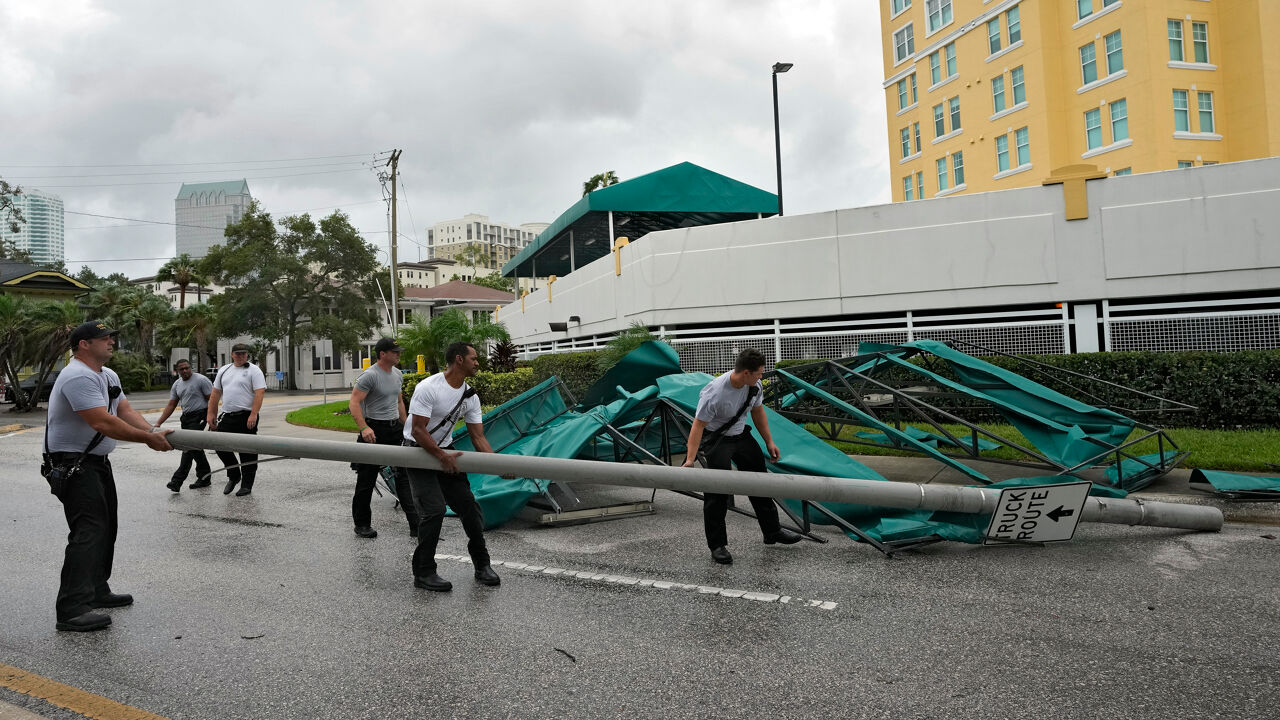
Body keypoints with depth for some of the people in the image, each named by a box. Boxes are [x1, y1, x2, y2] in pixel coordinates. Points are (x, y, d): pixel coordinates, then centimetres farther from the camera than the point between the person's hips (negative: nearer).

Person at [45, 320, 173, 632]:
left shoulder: (108, 375, 13)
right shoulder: (78, 377, -22)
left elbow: (125, 411, 7)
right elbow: (103, 422, -28)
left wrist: (154, 431, -10)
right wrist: (148, 439, -22)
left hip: (97, 462, 11)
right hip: (73, 466, -11)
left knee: (106, 527, 17)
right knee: (89, 532, -16)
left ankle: (96, 591, 29)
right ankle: (72, 610, -16)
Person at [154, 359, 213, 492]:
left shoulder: (201, 380, -9)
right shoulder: (177, 384, 12)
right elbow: (171, 405, 13)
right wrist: (158, 423, 5)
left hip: (199, 416, -8)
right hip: (186, 417, 8)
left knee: (190, 447, -13)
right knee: (195, 448, 12)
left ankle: (177, 480, -14)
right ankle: (204, 478, 20)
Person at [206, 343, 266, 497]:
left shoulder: (253, 370, -4)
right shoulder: (224, 370, 16)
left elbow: (259, 393, -14)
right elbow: (215, 393, 18)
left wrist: (253, 415, -23)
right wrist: (211, 414, 11)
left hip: (246, 418, -6)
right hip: (227, 417, 6)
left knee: (247, 453, -1)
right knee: (221, 446, 7)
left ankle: (246, 485, 7)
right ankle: (233, 476, 27)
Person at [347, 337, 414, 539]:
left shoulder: (397, 374, 12)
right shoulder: (369, 376, -13)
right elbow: (354, 403, -18)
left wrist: (405, 427, 20)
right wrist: (364, 428, -29)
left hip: (395, 429, 7)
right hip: (375, 430, -7)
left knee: (404, 476, 3)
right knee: (366, 479, 3)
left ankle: (415, 524, 3)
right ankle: (362, 524, 16)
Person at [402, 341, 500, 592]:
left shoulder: (470, 397, 0)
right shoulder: (428, 388, -21)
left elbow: (478, 437, -1)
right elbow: (418, 431, -22)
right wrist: (442, 456, -23)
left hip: (446, 451, 7)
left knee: (468, 506, 3)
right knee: (434, 509, -17)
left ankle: (482, 565, 17)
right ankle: (423, 573, -2)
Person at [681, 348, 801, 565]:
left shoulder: (755, 385, -9)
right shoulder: (715, 393, -32)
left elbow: (757, 412, 8)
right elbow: (698, 425, -30)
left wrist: (769, 442, 11)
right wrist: (690, 460, -37)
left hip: (742, 435, 8)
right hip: (717, 439, -8)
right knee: (718, 492, -9)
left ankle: (772, 531, 31)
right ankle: (717, 545, 4)